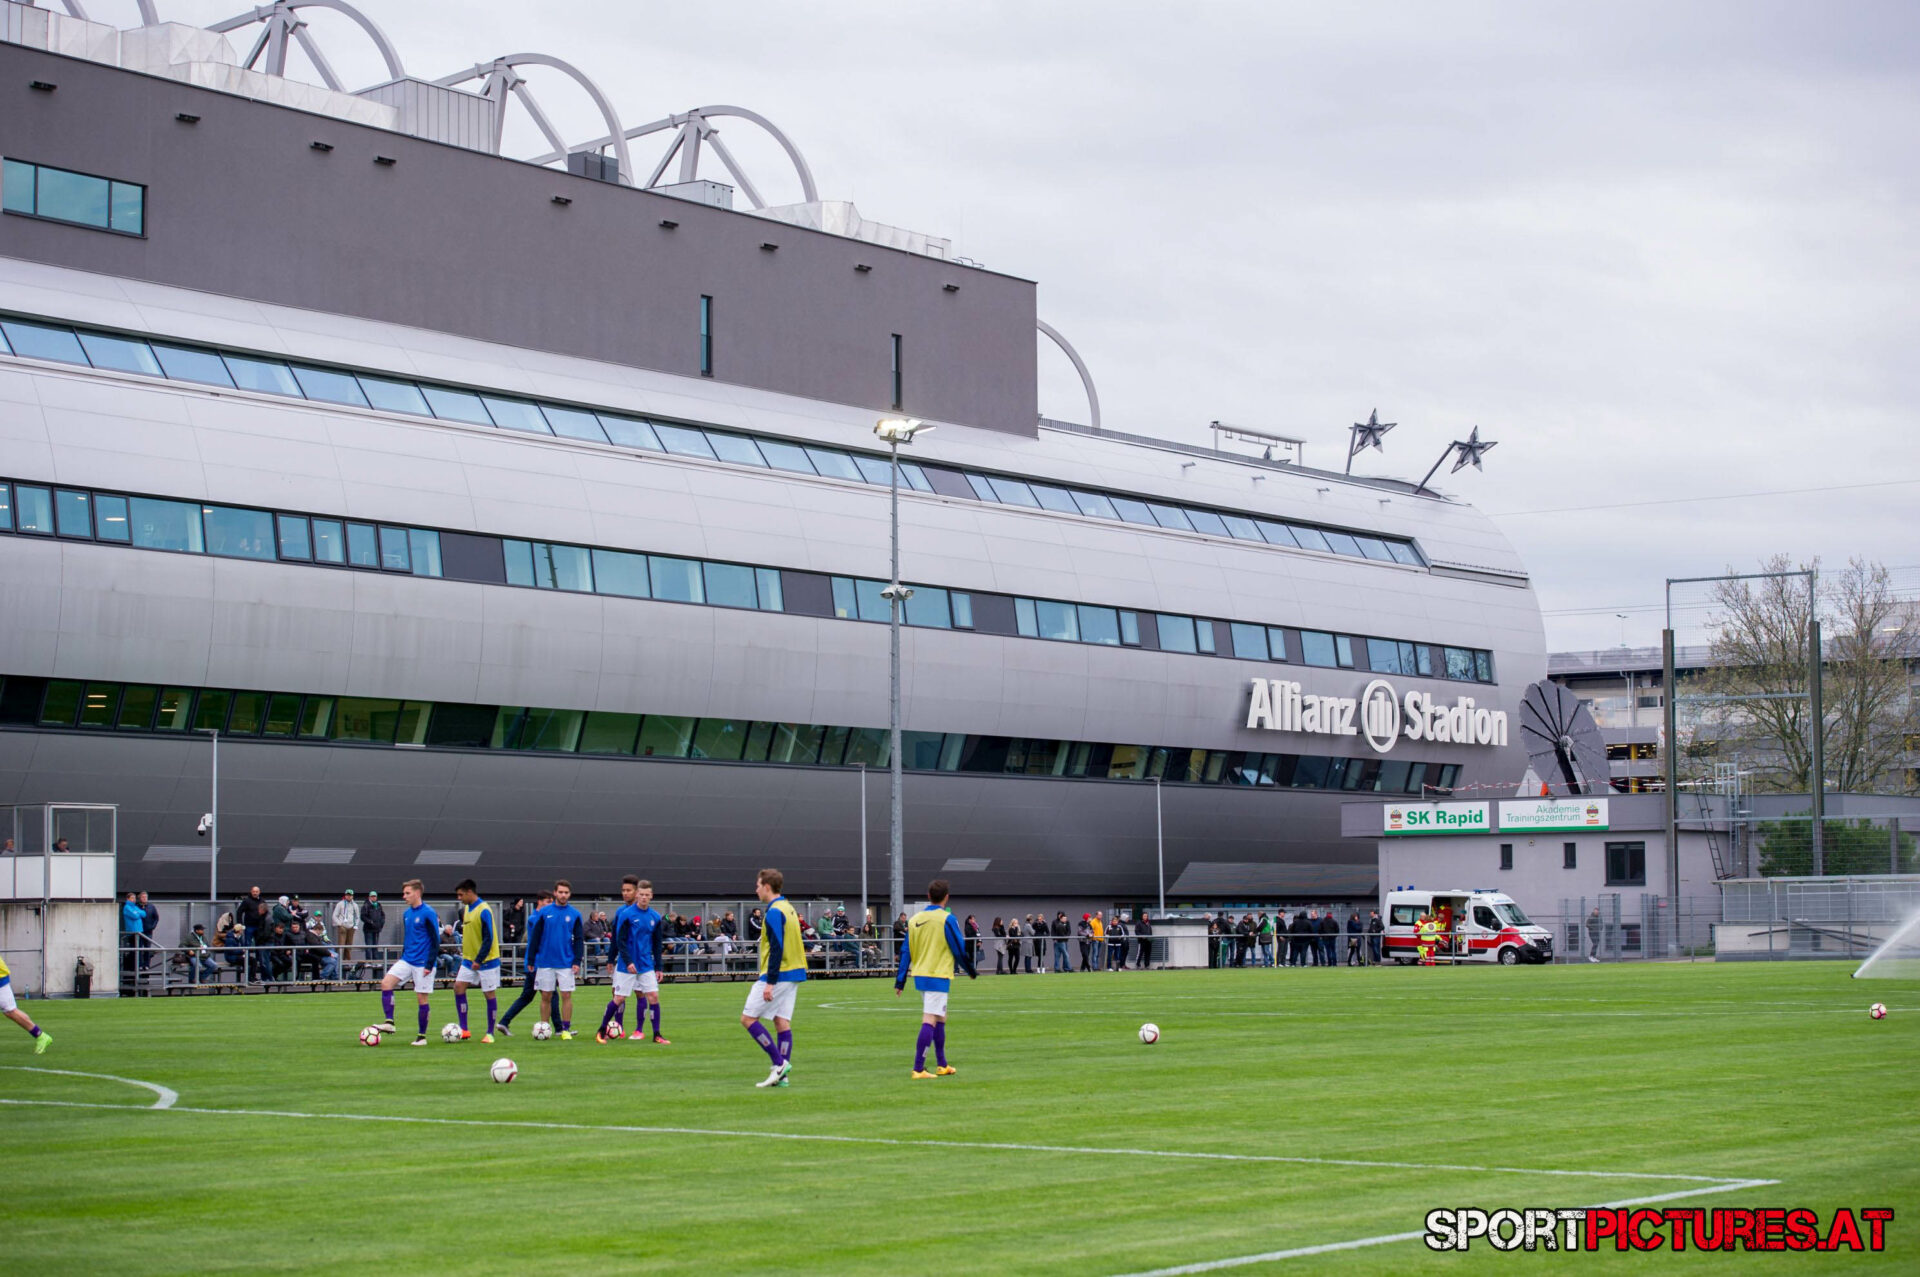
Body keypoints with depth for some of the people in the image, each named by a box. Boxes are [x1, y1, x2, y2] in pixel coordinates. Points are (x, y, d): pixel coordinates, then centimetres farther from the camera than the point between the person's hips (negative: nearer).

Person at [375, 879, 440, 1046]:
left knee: (422, 998, 0)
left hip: (422, 963, -7)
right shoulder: (407, 914, 11)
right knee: (386, 982, -11)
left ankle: (422, 1037, 10)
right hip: (407, 961, 7)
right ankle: (389, 1022, -9)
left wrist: (429, 965, -15)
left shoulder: (428, 914, -11)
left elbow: (435, 940, -12)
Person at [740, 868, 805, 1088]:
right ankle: (782, 1074, 4)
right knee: (782, 1022, 7)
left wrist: (770, 982, -21)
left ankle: (779, 1063, -8)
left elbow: (777, 949, -21)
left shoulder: (774, 913, -15)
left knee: (748, 1018, -4)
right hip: (793, 973, 9)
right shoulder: (788, 908, 14)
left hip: (778, 974, -9)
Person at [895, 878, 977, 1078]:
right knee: (929, 1021, -9)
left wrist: (900, 981, 12)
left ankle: (942, 1065, 26)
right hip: (938, 976, -7)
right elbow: (960, 949, -7)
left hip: (920, 976, 7)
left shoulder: (914, 920, 7)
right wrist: (971, 971, 9)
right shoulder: (946, 919, -10)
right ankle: (918, 1069, -16)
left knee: (940, 1019, 20)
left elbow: (906, 952, 8)